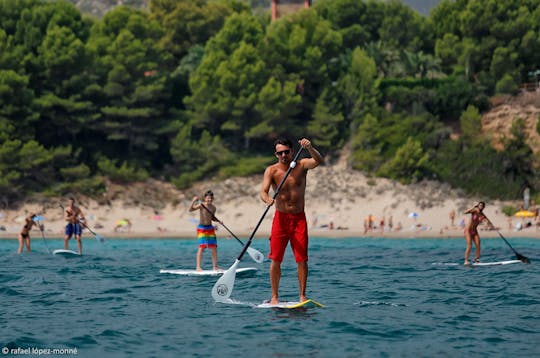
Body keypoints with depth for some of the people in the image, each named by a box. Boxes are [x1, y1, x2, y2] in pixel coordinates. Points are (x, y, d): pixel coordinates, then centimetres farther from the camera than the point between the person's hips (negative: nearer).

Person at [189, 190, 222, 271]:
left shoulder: (213, 208, 5)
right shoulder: (201, 205, -11)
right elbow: (190, 209, -23)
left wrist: (219, 221, 3)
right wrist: (193, 201, -37)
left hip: (210, 228, 6)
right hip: (201, 228, -6)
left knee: (214, 247, 6)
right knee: (202, 247, -13)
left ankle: (215, 266, 15)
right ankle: (198, 267, -11)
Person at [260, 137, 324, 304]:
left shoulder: (301, 165, -2)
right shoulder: (272, 170, -5)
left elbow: (319, 161, -20)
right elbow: (263, 191, -16)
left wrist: (309, 148, -40)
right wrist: (268, 200, -39)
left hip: (299, 218, 0)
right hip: (280, 217, 0)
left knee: (302, 259, -5)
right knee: (276, 259, -2)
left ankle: (302, 296, 1)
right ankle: (274, 297, 4)